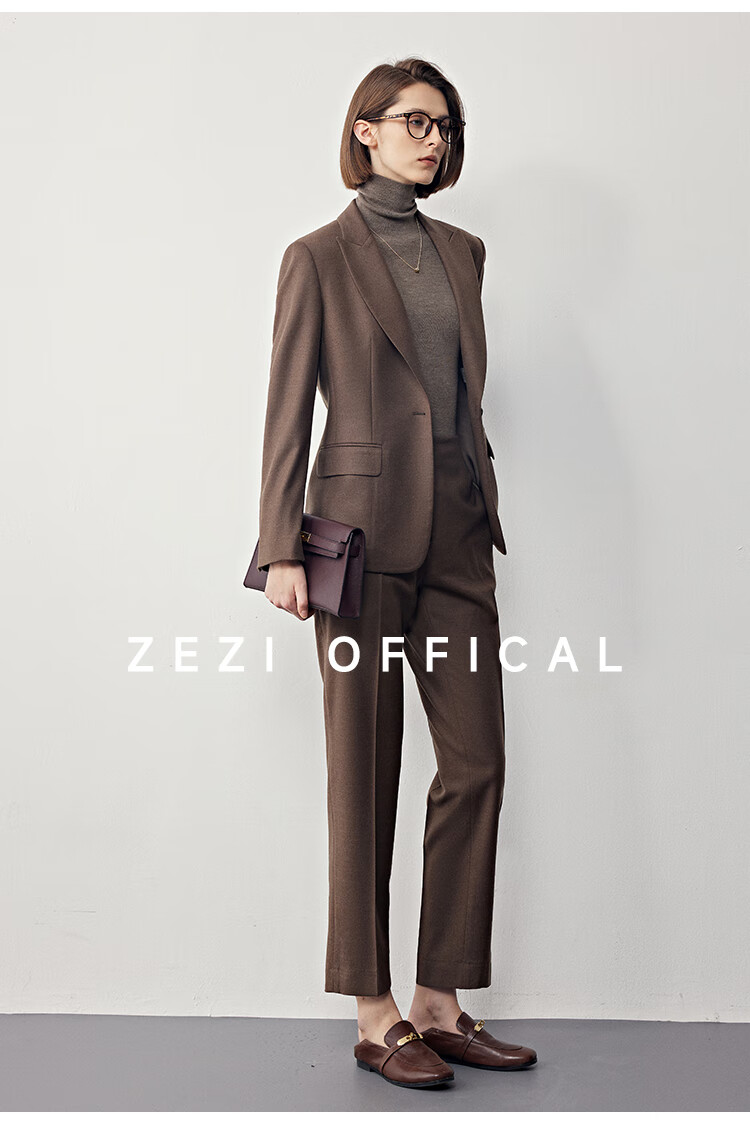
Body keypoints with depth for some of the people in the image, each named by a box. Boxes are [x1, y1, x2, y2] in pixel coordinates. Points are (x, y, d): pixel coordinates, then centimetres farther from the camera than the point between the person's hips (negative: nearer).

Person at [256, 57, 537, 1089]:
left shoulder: (461, 252, 17)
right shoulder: (320, 258, 1)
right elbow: (288, 411, -3)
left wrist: (487, 513, 16)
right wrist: (283, 551, -9)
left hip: (458, 536, 6)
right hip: (367, 530, -6)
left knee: (478, 763, 2)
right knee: (365, 776, 0)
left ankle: (441, 1004, 13)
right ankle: (376, 1017, 10)